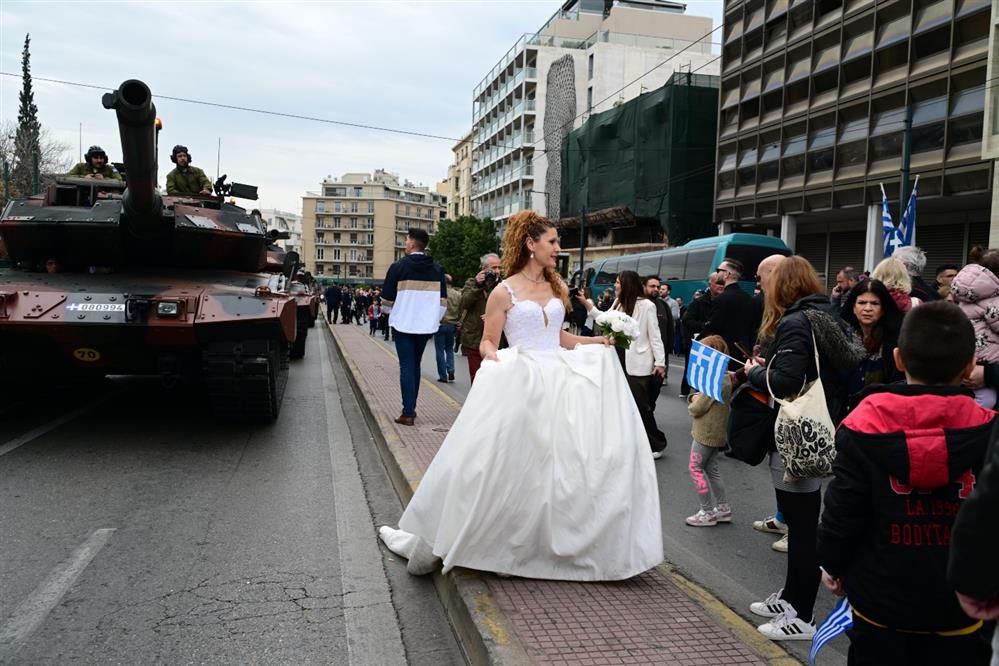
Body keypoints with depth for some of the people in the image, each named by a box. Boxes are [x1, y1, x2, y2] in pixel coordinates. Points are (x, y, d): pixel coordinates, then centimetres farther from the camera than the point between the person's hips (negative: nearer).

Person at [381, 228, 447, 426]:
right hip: (425, 325, 4)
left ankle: (408, 413, -5)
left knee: (406, 367, -1)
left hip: (403, 324, -3)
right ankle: (411, 408, 20)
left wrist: (387, 310, 20)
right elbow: (443, 301, 6)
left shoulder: (398, 267, -7)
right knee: (415, 365, 16)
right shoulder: (437, 269, 4)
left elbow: (387, 300, -1)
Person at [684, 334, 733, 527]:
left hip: (706, 433, -10)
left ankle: (707, 512, 2)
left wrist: (692, 403, 0)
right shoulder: (725, 377, 9)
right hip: (717, 432, 10)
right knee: (711, 469, 18)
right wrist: (697, 398, -5)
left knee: (695, 468, -1)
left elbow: (697, 408, -21)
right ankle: (723, 508, 23)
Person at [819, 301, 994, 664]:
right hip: (961, 614, 1)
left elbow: (841, 513, -10)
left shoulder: (863, 429, -16)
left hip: (880, 606, 0)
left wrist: (833, 566, 6)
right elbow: (992, 526, -5)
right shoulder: (987, 434, -14)